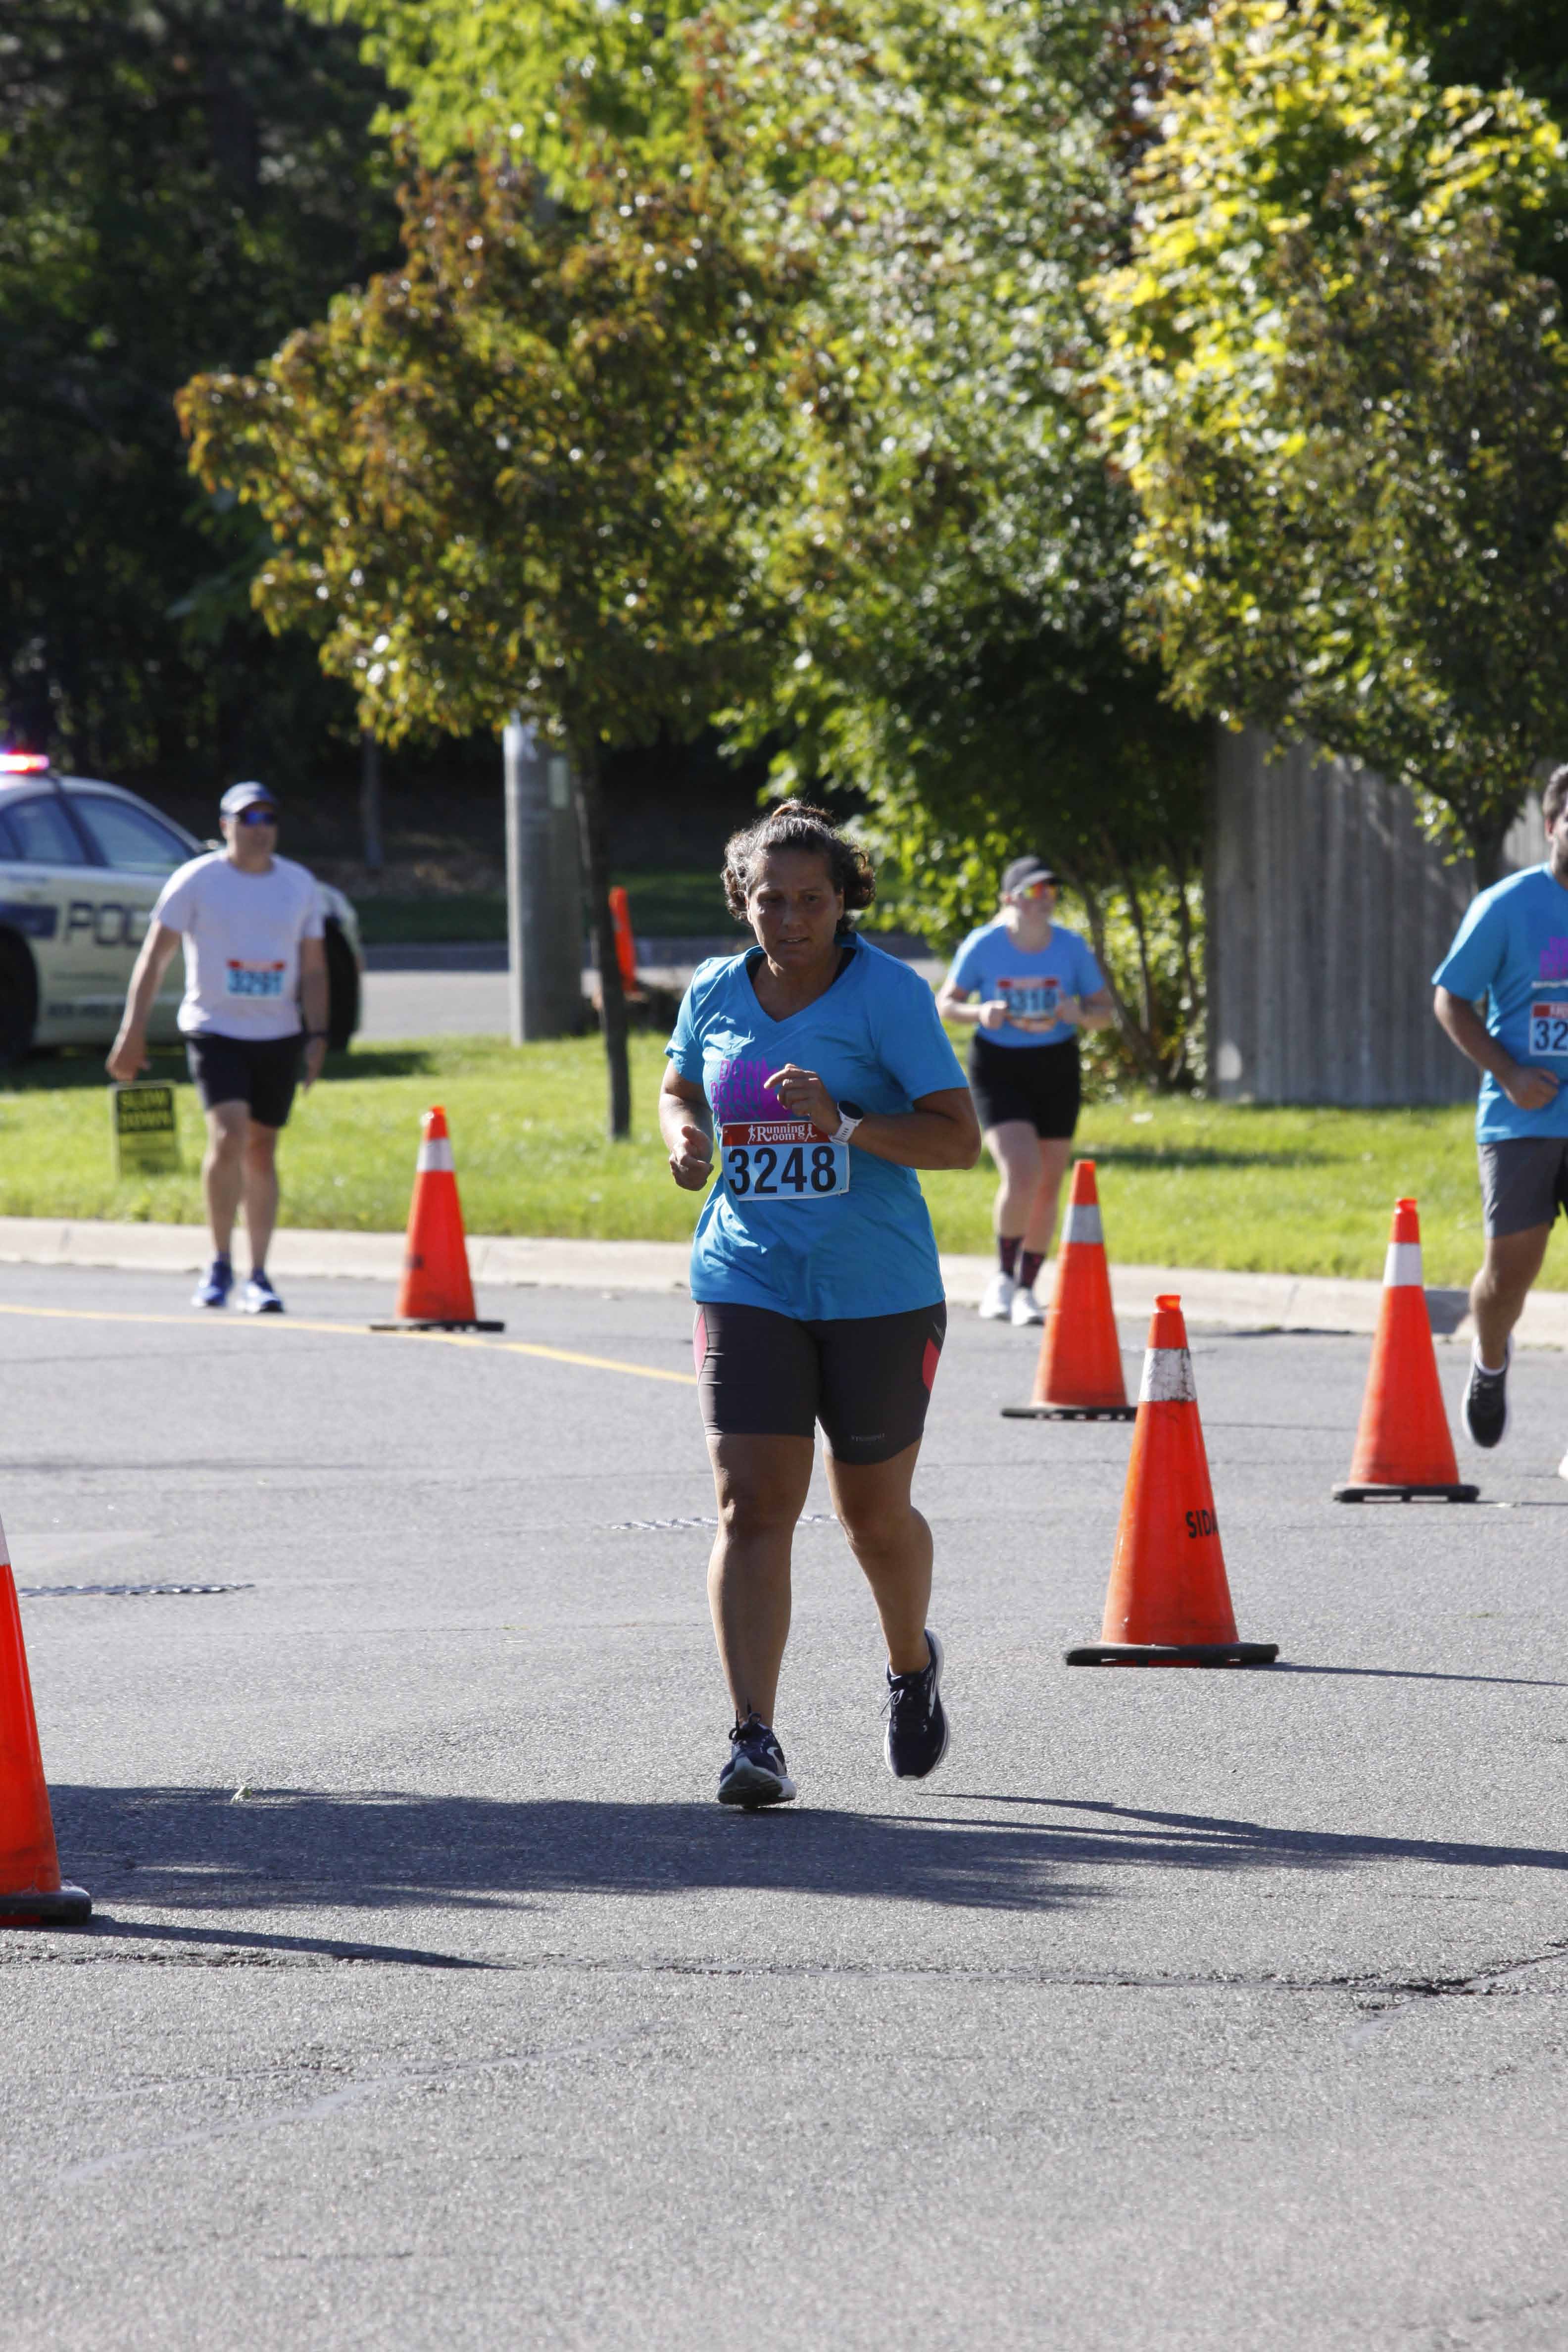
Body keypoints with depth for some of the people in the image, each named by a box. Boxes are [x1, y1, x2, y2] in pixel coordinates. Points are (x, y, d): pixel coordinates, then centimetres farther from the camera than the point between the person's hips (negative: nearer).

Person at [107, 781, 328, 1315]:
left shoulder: (299, 885, 9)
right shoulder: (196, 880, -2)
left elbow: (313, 968, 13)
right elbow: (155, 955, -3)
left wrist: (317, 1035, 3)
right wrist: (133, 1029, -9)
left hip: (278, 1037, 4)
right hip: (214, 1029, -4)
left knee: (261, 1151, 6)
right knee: (228, 1136, -19)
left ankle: (258, 1277, 13)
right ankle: (220, 1265, -6)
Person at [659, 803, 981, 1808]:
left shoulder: (890, 994, -9)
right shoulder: (715, 994, 4)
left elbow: (959, 1138, -13)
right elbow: (681, 1086, 24)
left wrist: (845, 1124, -28)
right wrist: (684, 1134, 1)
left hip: (879, 1292, -2)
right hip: (748, 1283, 2)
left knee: (874, 1513, 12)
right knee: (753, 1506, -12)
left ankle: (913, 1666, 43)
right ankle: (756, 1738, -16)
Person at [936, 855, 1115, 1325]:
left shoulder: (1072, 949, -3)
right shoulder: (982, 946, -8)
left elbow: (1105, 1014, 4)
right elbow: (946, 1003, 2)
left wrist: (1079, 1016, -19)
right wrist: (980, 1013, -19)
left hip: (1055, 1072, 3)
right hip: (997, 1070, -3)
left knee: (1047, 1189, 7)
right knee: (1022, 1175, -20)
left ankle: (1026, 1291, 25)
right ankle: (1003, 1277, 1)